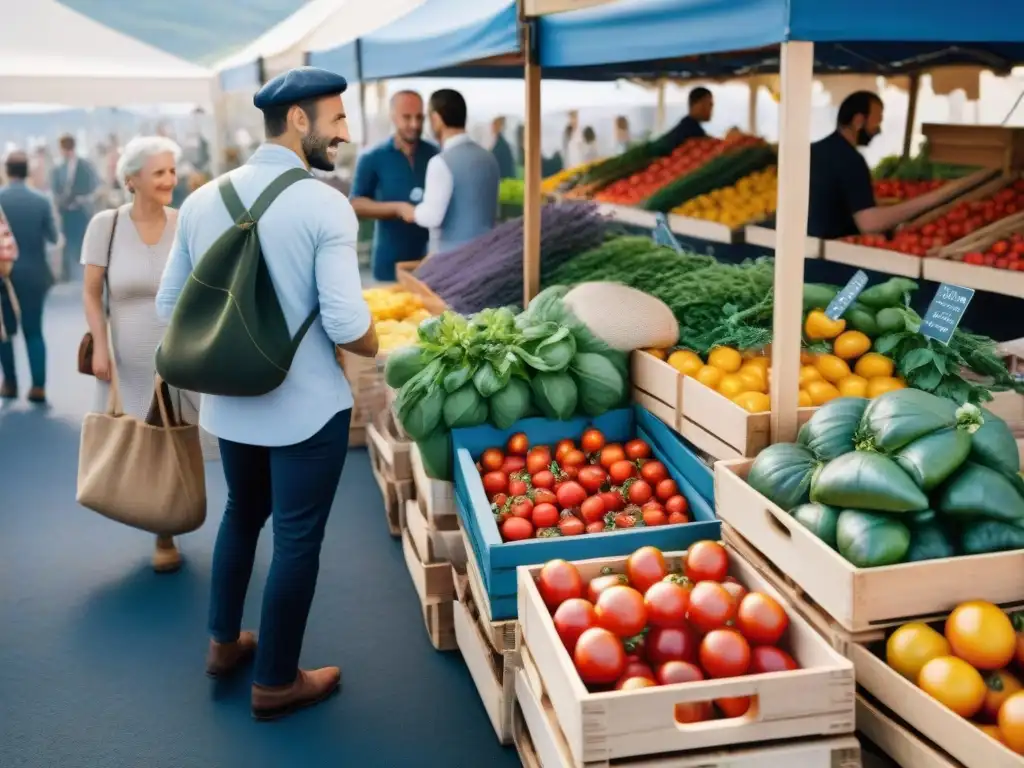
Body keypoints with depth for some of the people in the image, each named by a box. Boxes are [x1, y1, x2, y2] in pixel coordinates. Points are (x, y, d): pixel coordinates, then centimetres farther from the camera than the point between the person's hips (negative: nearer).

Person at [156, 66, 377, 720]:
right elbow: (346, 325, -24)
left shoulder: (203, 200, 0)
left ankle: (225, 642, 43)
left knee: (241, 515, 27)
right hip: (307, 407, -6)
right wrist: (374, 347, -2)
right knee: (297, 540, 10)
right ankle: (276, 683, 25)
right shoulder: (325, 205, -18)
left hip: (228, 401, 6)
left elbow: (169, 306, 5)